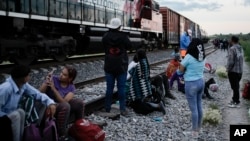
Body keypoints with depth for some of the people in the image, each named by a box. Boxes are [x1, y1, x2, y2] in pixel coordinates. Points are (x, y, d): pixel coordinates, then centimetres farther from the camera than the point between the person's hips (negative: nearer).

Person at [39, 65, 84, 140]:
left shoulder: (71, 87, -5)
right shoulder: (53, 79, -13)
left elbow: (63, 101, -22)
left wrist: (53, 89, -30)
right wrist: (46, 82, -34)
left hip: (61, 105, 4)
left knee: (79, 103, -14)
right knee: (65, 106, -33)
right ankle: (61, 135, -22)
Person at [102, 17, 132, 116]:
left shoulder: (105, 37, -5)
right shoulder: (123, 36, -12)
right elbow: (129, 46, 2)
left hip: (109, 66, 2)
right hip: (121, 66, -2)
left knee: (109, 87, 8)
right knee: (121, 88, 1)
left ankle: (107, 108, 14)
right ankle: (122, 109, 1)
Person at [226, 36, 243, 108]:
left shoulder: (232, 49, -19)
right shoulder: (241, 48, 5)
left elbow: (231, 61, -21)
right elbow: (241, 59, 10)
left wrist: (228, 69, -8)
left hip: (233, 71, -8)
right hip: (240, 71, 8)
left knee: (235, 87, 1)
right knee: (236, 86, 18)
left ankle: (236, 102, 9)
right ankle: (235, 99, 31)